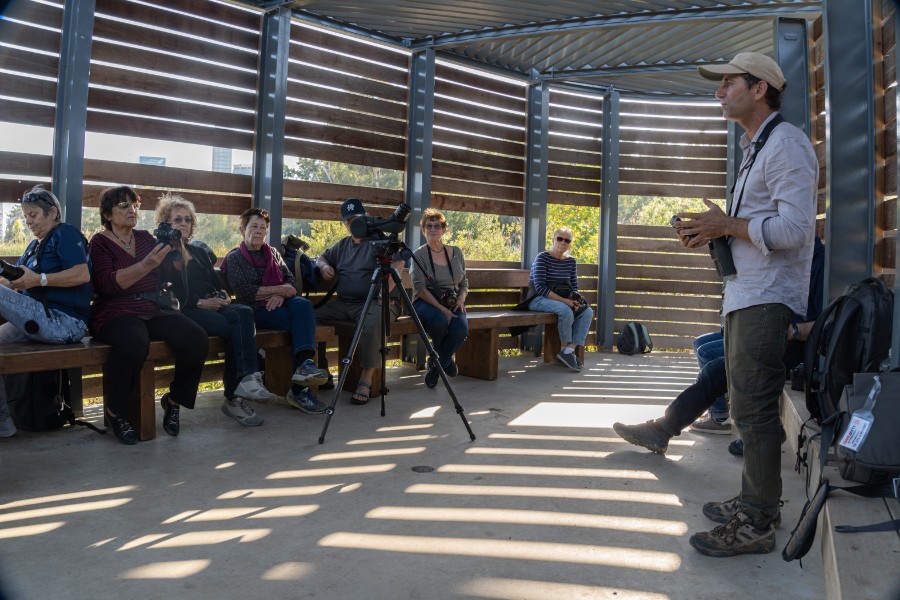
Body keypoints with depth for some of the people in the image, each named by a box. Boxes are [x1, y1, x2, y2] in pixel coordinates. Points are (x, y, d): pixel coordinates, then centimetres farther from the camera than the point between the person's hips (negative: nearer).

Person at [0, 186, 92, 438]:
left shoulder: (66, 233, -1)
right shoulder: (34, 246, 25)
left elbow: (83, 274, -17)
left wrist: (39, 279, -19)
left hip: (64, 322, -9)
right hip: (41, 321, 9)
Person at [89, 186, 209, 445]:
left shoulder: (145, 237, 19)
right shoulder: (100, 242, 5)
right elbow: (107, 283, -13)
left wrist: (175, 252, 0)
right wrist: (147, 264, -25)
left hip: (155, 310, 5)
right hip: (116, 312, -4)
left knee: (197, 338, -24)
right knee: (134, 343, -39)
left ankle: (173, 401, 1)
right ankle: (113, 412, -12)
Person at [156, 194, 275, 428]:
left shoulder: (199, 253, 29)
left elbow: (216, 282, 22)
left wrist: (222, 295, -2)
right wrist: (199, 303, -15)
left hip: (212, 306, 5)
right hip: (183, 312, -5)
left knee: (243, 312, -31)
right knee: (236, 327, -31)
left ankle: (246, 380, -41)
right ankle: (234, 396, -36)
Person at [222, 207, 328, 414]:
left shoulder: (273, 253, 23)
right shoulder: (234, 258, 8)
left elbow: (290, 278, 13)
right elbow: (242, 291, -7)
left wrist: (280, 295, -10)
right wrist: (278, 290, -10)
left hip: (279, 304, 4)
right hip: (256, 311, -4)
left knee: (302, 305, -32)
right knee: (299, 322, -30)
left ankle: (303, 364, -44)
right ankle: (299, 389, -34)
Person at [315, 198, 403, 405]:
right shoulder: (342, 244, 25)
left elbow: (398, 264, -13)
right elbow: (321, 257, 38)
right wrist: (324, 266, 13)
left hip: (374, 303, -6)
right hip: (342, 303, 6)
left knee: (372, 323, -40)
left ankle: (366, 380, -26)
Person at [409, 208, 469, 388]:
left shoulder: (456, 252, 13)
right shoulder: (419, 255, -1)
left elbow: (464, 283, 18)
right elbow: (420, 289, -11)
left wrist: (461, 298, -5)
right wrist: (442, 309, -21)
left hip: (452, 304, 3)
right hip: (426, 303, -3)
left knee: (461, 328, -30)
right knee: (439, 321, -37)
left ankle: (435, 367, -6)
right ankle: (446, 360, -3)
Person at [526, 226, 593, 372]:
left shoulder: (571, 261, 11)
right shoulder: (542, 258, -9)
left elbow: (574, 287, 12)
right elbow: (540, 287, -18)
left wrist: (575, 301, -12)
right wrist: (564, 300, -24)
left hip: (563, 301, 7)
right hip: (539, 299, -7)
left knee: (587, 311, -16)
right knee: (566, 311, -34)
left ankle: (570, 350, -20)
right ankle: (565, 348, -14)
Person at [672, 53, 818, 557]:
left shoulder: (785, 142, -10)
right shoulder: (756, 149, 22)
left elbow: (795, 227, -21)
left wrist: (728, 225, -13)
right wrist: (714, 234, 9)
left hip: (767, 299, -10)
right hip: (746, 295, 11)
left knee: (754, 408, -7)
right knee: (747, 405, 15)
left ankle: (756, 525, 3)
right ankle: (755, 501, 28)